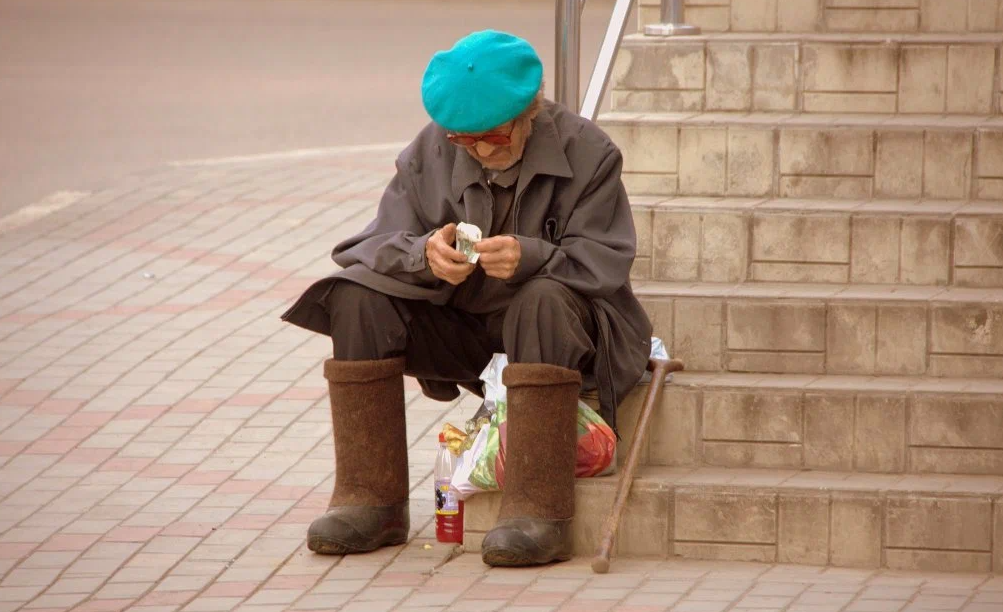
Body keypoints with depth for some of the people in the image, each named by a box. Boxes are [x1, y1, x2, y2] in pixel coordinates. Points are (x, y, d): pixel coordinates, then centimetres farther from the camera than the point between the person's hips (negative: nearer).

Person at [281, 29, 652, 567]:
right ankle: (371, 500, -16)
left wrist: (530, 258, -36)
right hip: (459, 326, 4)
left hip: (557, 328, -4)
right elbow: (383, 243, -6)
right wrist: (424, 255, -31)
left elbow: (603, 264, -16)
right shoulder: (430, 151, -2)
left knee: (543, 302, -38)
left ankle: (538, 511, -41)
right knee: (357, 300, -18)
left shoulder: (586, 152, -10)